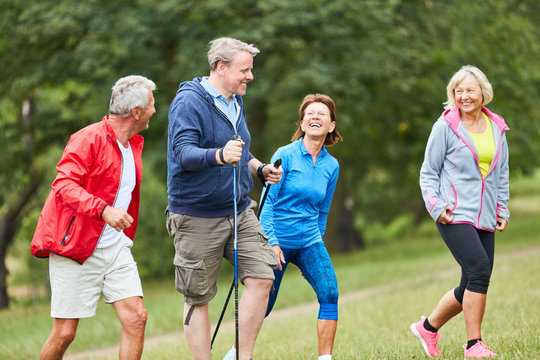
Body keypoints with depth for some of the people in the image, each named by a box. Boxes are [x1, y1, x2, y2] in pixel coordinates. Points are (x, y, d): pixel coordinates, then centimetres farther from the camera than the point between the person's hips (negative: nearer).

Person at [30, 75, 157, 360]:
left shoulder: (134, 144, 13)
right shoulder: (88, 139, -14)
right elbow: (63, 185, -26)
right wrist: (104, 210, -39)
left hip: (115, 247, 7)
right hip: (76, 249, -7)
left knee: (136, 318, -9)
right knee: (65, 333, -2)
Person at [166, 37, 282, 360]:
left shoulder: (236, 101, 14)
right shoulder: (189, 101, -13)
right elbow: (183, 153, -25)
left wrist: (259, 168, 6)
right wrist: (220, 155, -42)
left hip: (239, 210, 7)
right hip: (197, 215, -7)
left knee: (262, 278, -5)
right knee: (198, 297, 0)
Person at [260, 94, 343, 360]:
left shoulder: (331, 166, 5)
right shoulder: (285, 155, -9)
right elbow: (267, 202, -9)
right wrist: (271, 242, -17)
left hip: (309, 241, 4)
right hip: (278, 241, -4)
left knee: (330, 293, -17)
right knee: (262, 305, 3)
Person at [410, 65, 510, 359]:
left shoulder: (497, 128, 12)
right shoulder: (445, 126, -2)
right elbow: (428, 173, 1)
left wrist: (502, 209, 16)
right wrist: (436, 205, -11)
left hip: (485, 218, 6)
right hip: (455, 215, -6)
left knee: (472, 286, 5)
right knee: (479, 269, -22)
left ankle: (428, 327, 26)